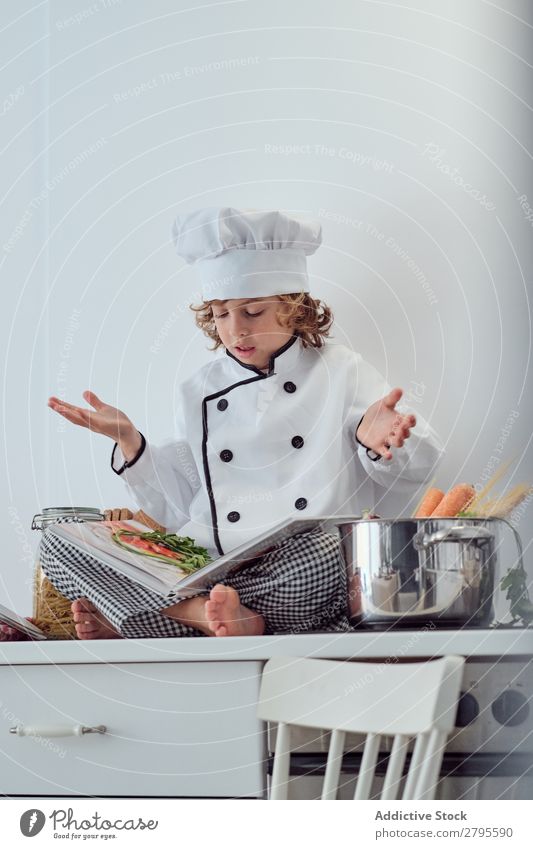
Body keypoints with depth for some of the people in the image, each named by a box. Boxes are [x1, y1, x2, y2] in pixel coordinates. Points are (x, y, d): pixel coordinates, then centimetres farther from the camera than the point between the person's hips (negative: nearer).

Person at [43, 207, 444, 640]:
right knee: (59, 542, -15)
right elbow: (176, 509, 18)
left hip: (296, 582, -3)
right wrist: (129, 440, 4)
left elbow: (413, 472, 6)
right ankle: (213, 617, -32)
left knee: (322, 553, -42)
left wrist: (374, 439, -16)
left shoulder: (340, 371, 11)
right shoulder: (198, 392, 19)